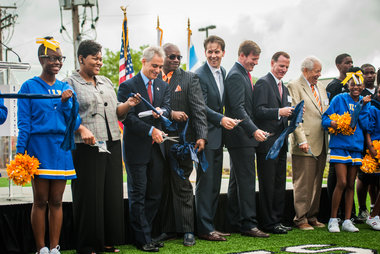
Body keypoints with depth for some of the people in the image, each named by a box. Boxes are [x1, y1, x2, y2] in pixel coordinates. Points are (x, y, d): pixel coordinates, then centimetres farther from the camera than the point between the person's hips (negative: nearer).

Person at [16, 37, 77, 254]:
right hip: (39, 146, -3)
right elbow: (24, 123, -1)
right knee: (40, 201, 0)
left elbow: (73, 122, 8)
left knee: (56, 201, 6)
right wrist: (20, 153, -8)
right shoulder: (29, 87, 1)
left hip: (61, 148, 3)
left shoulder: (66, 88, 11)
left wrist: (66, 102, -8)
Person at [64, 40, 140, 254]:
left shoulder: (106, 82, 19)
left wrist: (128, 105, 1)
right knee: (89, 195, -3)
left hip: (112, 145, 6)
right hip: (86, 148, -6)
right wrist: (82, 129, -23)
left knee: (112, 193, 6)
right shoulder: (70, 83, 1)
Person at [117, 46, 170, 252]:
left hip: (157, 147, 6)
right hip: (136, 148, -5)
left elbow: (167, 109, 4)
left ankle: (145, 233, 18)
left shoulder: (163, 86, 13)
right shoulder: (128, 86, -5)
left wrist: (161, 111, -19)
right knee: (138, 194, 0)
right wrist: (151, 130, -18)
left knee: (155, 194, 8)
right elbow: (127, 117, -12)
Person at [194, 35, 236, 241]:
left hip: (218, 136, 8)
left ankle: (210, 226, 20)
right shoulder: (199, 75, -12)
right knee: (205, 183, -5)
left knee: (215, 184, 11)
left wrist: (224, 120, 9)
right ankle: (204, 229, 1)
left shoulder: (223, 73, 13)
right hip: (205, 135, -8)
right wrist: (221, 119, -30)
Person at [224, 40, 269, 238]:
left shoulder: (243, 75, 18)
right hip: (241, 135, -11)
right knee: (246, 180, -9)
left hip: (244, 137, 11)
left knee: (237, 181, 13)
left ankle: (234, 222, 20)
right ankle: (248, 224, -7)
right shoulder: (235, 76, -13)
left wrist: (253, 130, 18)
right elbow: (238, 108, -23)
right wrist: (253, 130, -30)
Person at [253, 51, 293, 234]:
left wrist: (291, 113, 0)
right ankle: (268, 223, 3)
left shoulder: (283, 87, 20)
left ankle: (277, 220, 19)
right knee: (267, 184, -3)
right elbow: (258, 111, -16)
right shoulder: (263, 83, -7)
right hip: (267, 142, -9)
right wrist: (279, 112, -26)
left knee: (279, 183, 12)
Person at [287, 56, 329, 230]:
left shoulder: (321, 88, 19)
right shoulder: (294, 86, -6)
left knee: (316, 183, 11)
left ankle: (312, 217, 19)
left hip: (321, 144, 8)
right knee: (303, 183, -4)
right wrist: (302, 140, -19)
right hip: (305, 144, -8)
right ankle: (301, 219, 3)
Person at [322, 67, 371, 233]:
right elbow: (325, 118, -2)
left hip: (356, 147, 4)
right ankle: (333, 219, 1)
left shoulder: (365, 102, 10)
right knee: (342, 183, -11)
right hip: (340, 146, -4)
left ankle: (347, 221, 12)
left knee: (351, 185, 6)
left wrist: (363, 107, -8)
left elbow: (365, 126, 2)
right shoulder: (339, 99, -1)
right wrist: (333, 123, -23)